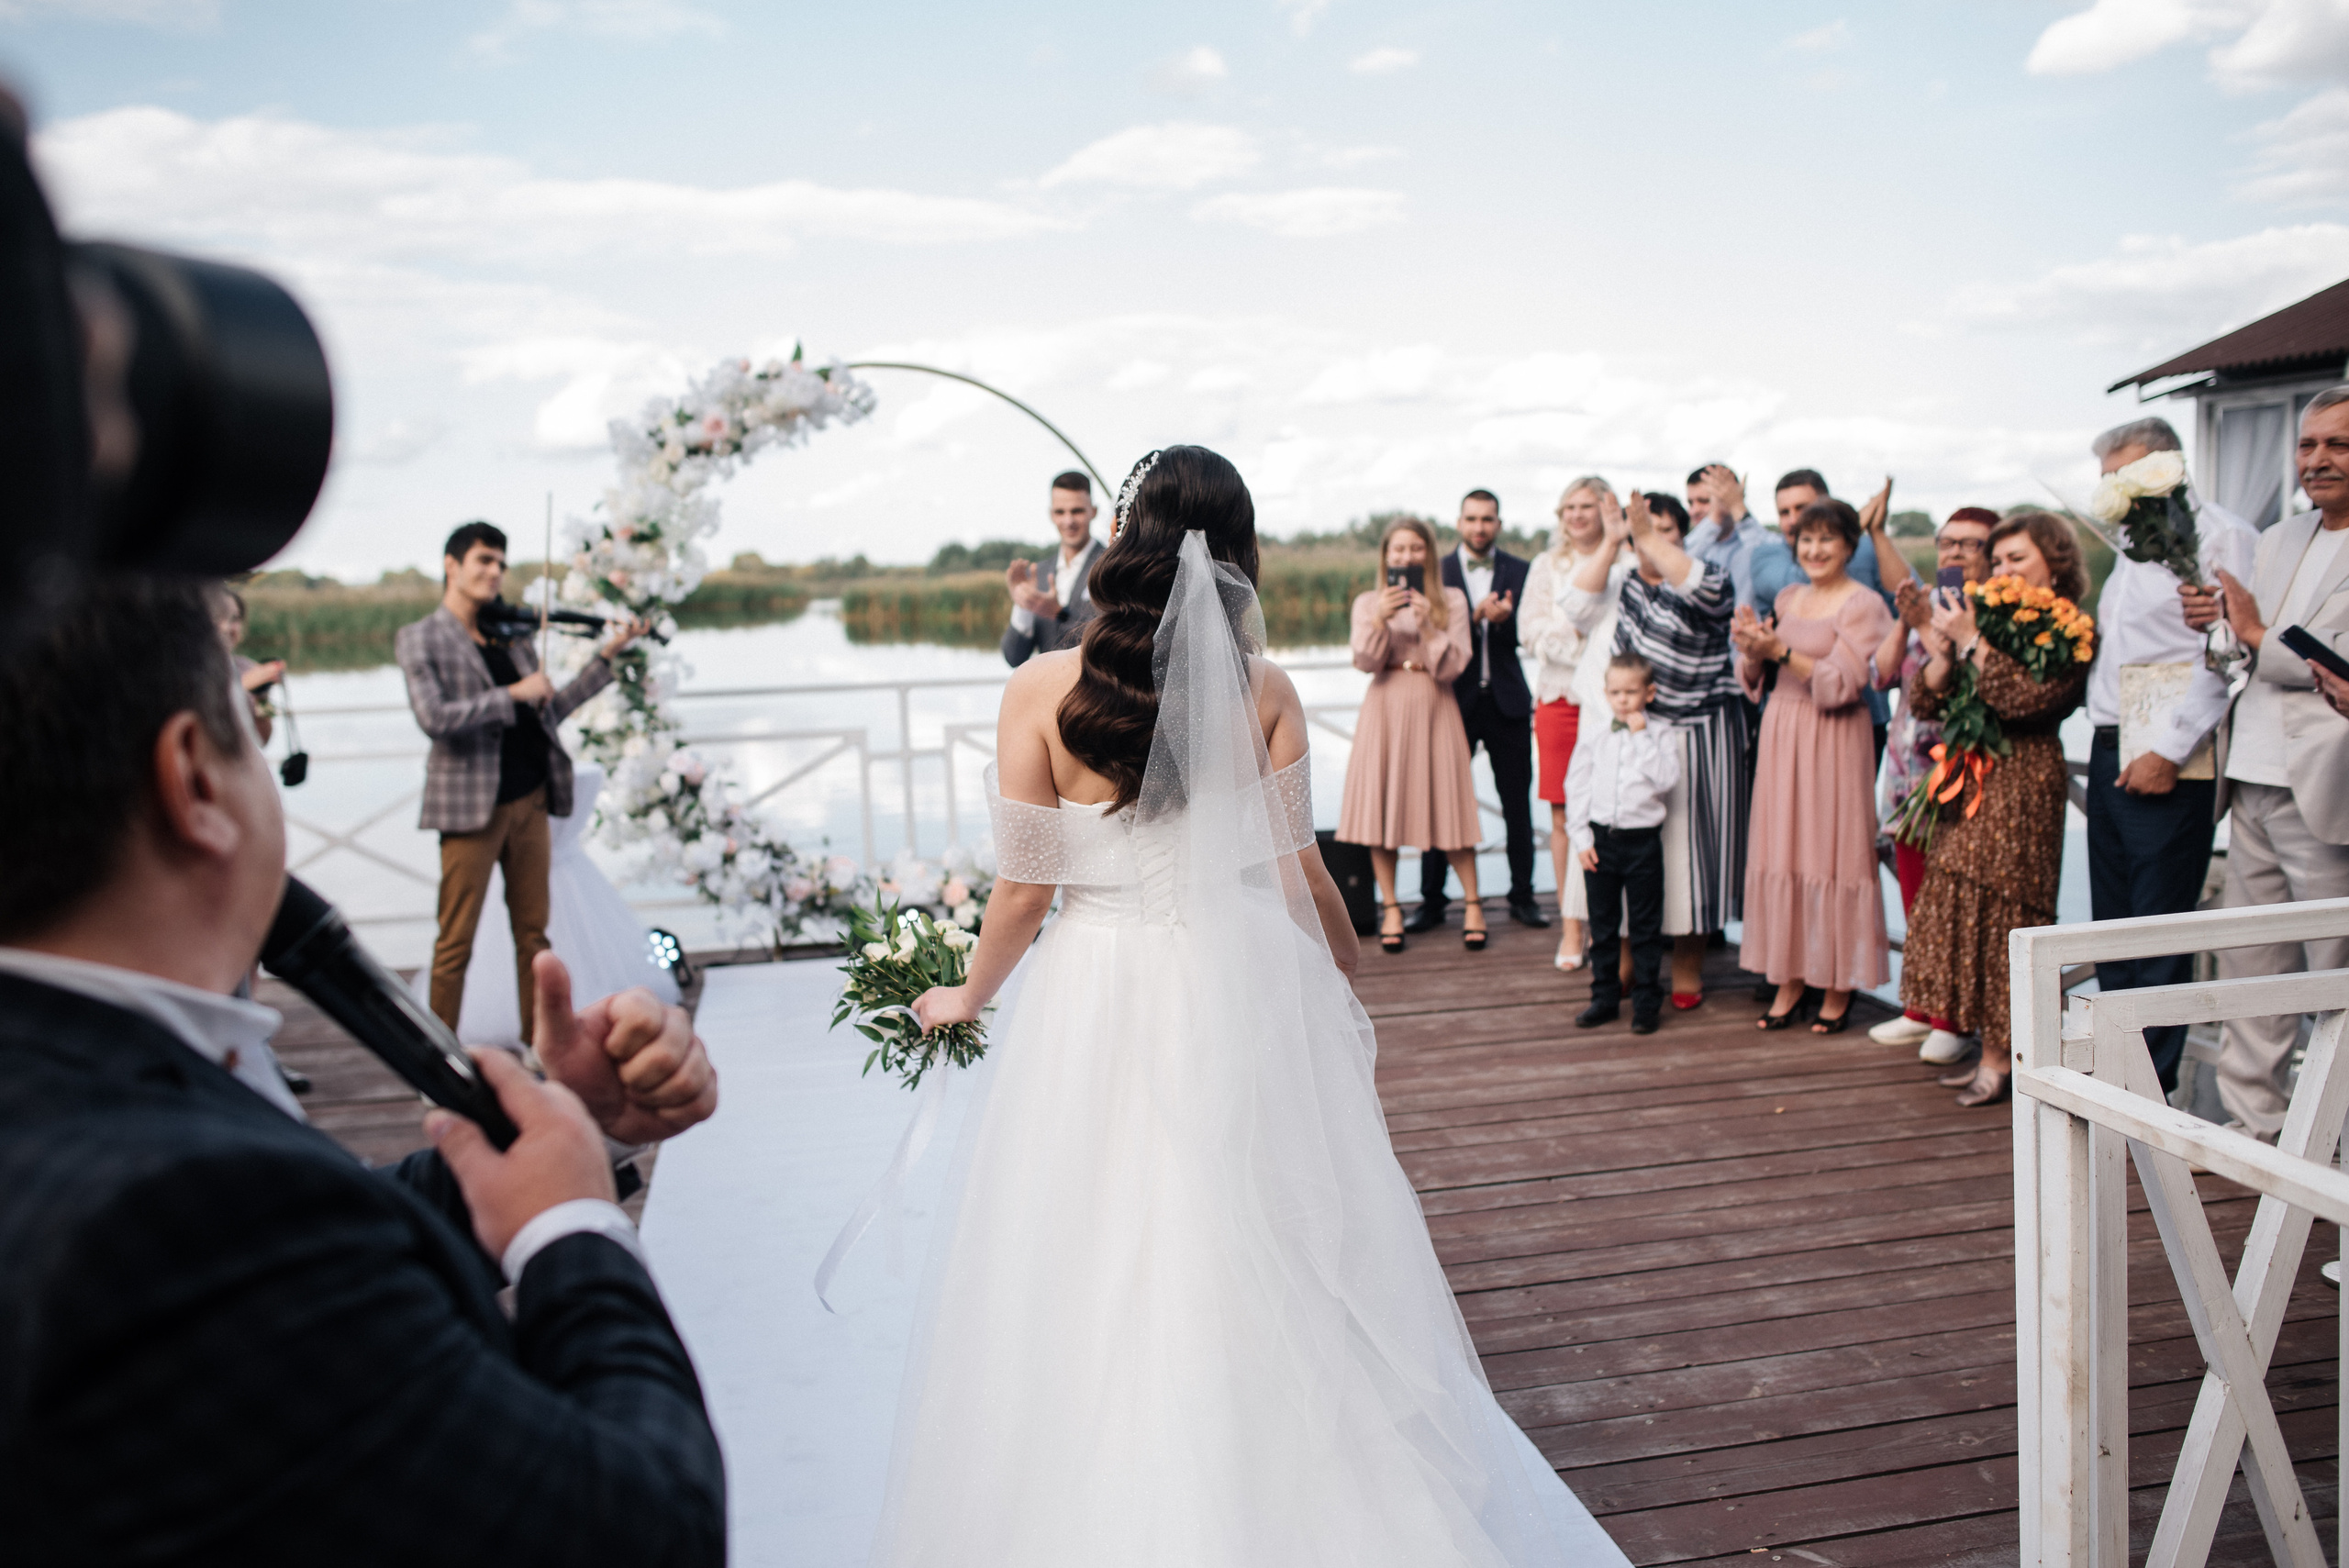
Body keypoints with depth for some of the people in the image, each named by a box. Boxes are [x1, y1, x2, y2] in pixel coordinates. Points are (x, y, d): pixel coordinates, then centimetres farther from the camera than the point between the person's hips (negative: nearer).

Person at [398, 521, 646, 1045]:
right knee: (456, 943, 0)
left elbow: (550, 709, 15)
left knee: (533, 932, 10)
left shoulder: (513, 635, 14)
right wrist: (512, 694, -18)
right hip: (471, 805, -5)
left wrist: (607, 656, 9)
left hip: (529, 801, 5)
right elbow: (433, 717, -16)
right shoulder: (420, 638, -2)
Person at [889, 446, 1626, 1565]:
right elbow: (1297, 871, -2)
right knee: (1269, 1274, 18)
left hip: (1098, 1004, -1)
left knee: (1097, 1277, 14)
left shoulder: (1042, 689, -11)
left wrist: (967, 998, 11)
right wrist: (1348, 977, 17)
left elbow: (1026, 886, -7)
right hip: (1245, 996, 2)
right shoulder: (1264, 691, -6)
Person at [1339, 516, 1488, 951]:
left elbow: (1452, 667, -3)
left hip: (1434, 709, -1)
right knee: (1382, 805, -1)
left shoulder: (1451, 600, 5)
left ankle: (1472, 904, 11)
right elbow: (1365, 662, -5)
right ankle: (1390, 908, 8)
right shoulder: (1367, 602, 7)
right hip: (1385, 709, 1)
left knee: (1449, 805, 0)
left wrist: (1427, 625, -16)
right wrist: (1380, 620, -20)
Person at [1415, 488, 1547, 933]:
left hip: (1507, 700, 1)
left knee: (1517, 802, 6)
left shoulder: (1518, 571, 7)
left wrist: (1504, 619, -22)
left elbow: (1526, 634, -2)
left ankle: (1522, 896, 17)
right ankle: (1431, 900, 9)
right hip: (1456, 699, -1)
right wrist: (1476, 617, -22)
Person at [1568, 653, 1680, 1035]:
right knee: (1601, 925, 11)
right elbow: (1577, 787, 6)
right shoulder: (1593, 737, 5)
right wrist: (1582, 839, -1)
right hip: (1600, 839, 2)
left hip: (1643, 841, -2)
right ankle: (1605, 998, 24)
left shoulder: (1659, 734, -1)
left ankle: (1647, 1003, 15)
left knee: (1645, 927, 5)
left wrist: (1641, 737, -15)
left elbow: (1667, 779, -15)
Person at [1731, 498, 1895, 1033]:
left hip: (1832, 742, -6)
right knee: (1781, 856, 5)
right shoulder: (1788, 598, 13)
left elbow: (1841, 683, -15)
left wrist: (1780, 651, -19)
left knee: (1831, 856, -3)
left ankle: (1838, 991, 7)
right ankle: (1790, 982, 13)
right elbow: (1754, 679, 13)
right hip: (1780, 733, 6)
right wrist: (1753, 650, -8)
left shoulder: (1862, 605, -6)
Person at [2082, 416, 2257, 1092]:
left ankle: (2155, 1083, 5)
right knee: (2111, 919, 13)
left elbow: (2225, 658, -17)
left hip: (2167, 766, -9)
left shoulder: (2220, 537, -9)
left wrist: (2169, 750, -19)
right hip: (2110, 753, 9)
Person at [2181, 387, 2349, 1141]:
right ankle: (2252, 1120, 23)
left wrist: (2257, 633, -10)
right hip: (2254, 785, 7)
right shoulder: (2278, 540, 16)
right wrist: (2215, 620, 0)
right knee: (2248, 965, 12)